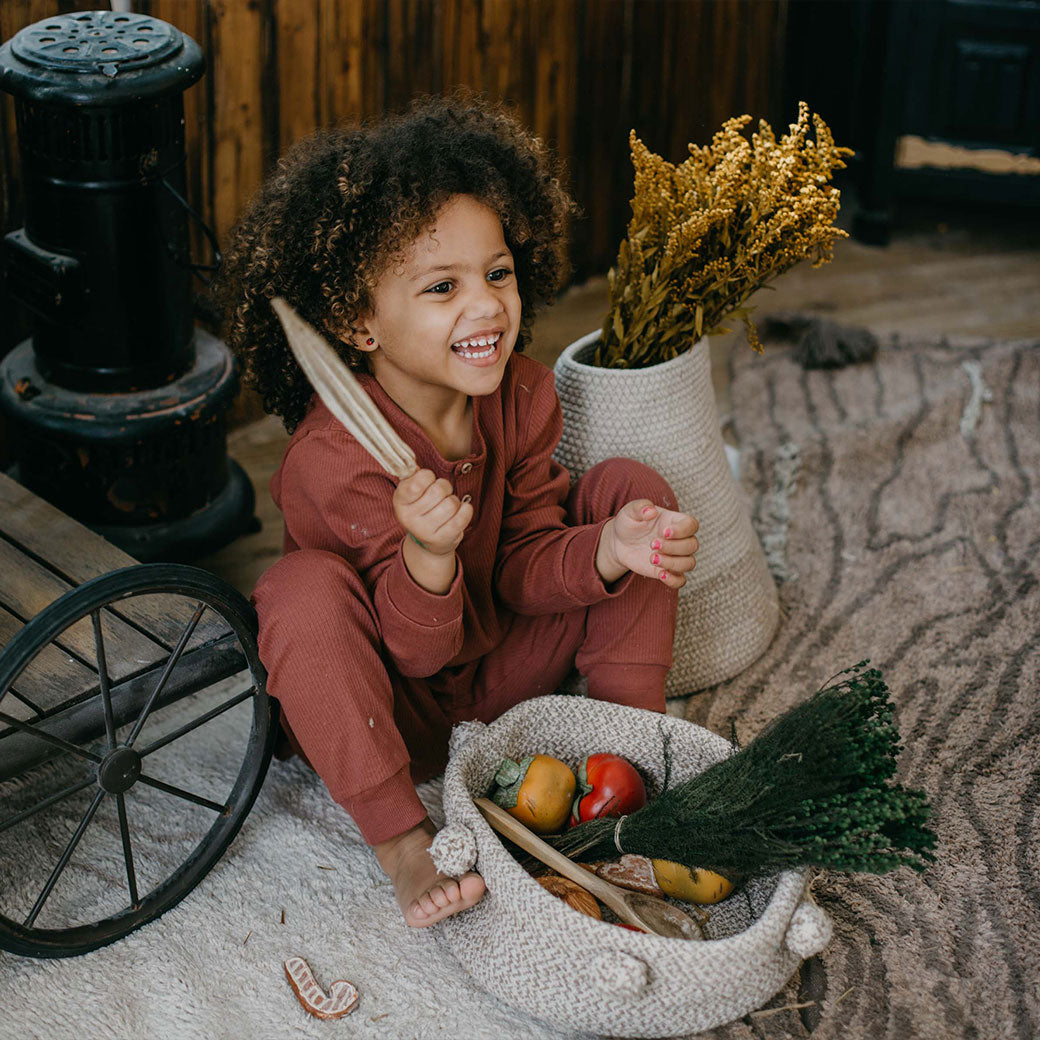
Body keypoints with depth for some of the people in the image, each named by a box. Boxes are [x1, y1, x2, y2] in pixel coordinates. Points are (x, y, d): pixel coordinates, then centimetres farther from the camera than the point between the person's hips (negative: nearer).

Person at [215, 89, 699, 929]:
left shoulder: (522, 398, -10)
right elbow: (419, 648, -27)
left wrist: (610, 547, -27)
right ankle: (402, 840, -24)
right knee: (307, 588, -38)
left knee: (631, 486, -7)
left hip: (497, 666, 6)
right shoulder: (334, 458, -30)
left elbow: (520, 572, -6)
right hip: (389, 701, -5)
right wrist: (428, 556, -49)